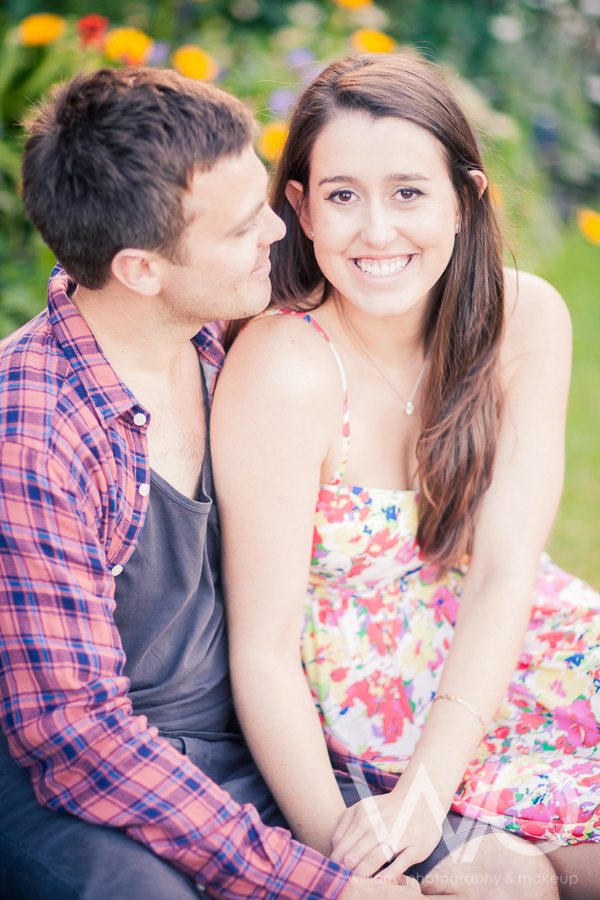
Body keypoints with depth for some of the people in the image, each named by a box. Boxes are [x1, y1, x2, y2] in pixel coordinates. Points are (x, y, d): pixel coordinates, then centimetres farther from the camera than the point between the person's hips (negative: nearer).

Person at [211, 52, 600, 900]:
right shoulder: (284, 373, -21)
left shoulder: (527, 318, -9)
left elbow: (505, 572, -13)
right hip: (376, 694, -4)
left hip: (507, 645, 4)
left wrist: (423, 793, -22)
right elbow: (261, 650, -18)